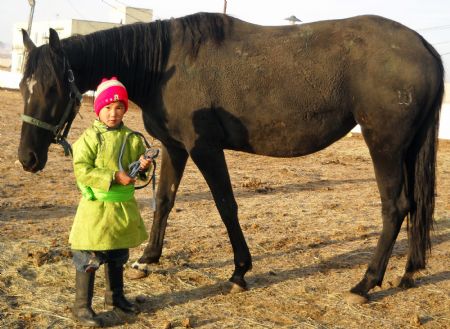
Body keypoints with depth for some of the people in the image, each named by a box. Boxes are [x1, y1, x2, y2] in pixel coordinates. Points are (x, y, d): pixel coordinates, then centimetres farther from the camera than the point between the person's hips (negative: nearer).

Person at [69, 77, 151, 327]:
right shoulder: (90, 137, -11)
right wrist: (114, 177, -25)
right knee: (89, 258, -2)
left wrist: (143, 167, -11)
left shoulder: (132, 138, 4)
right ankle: (82, 306, 9)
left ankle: (115, 296, 38)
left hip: (124, 206, 5)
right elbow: (82, 171, -20)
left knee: (118, 256, 20)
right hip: (96, 206, -5)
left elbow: (137, 170, 13)